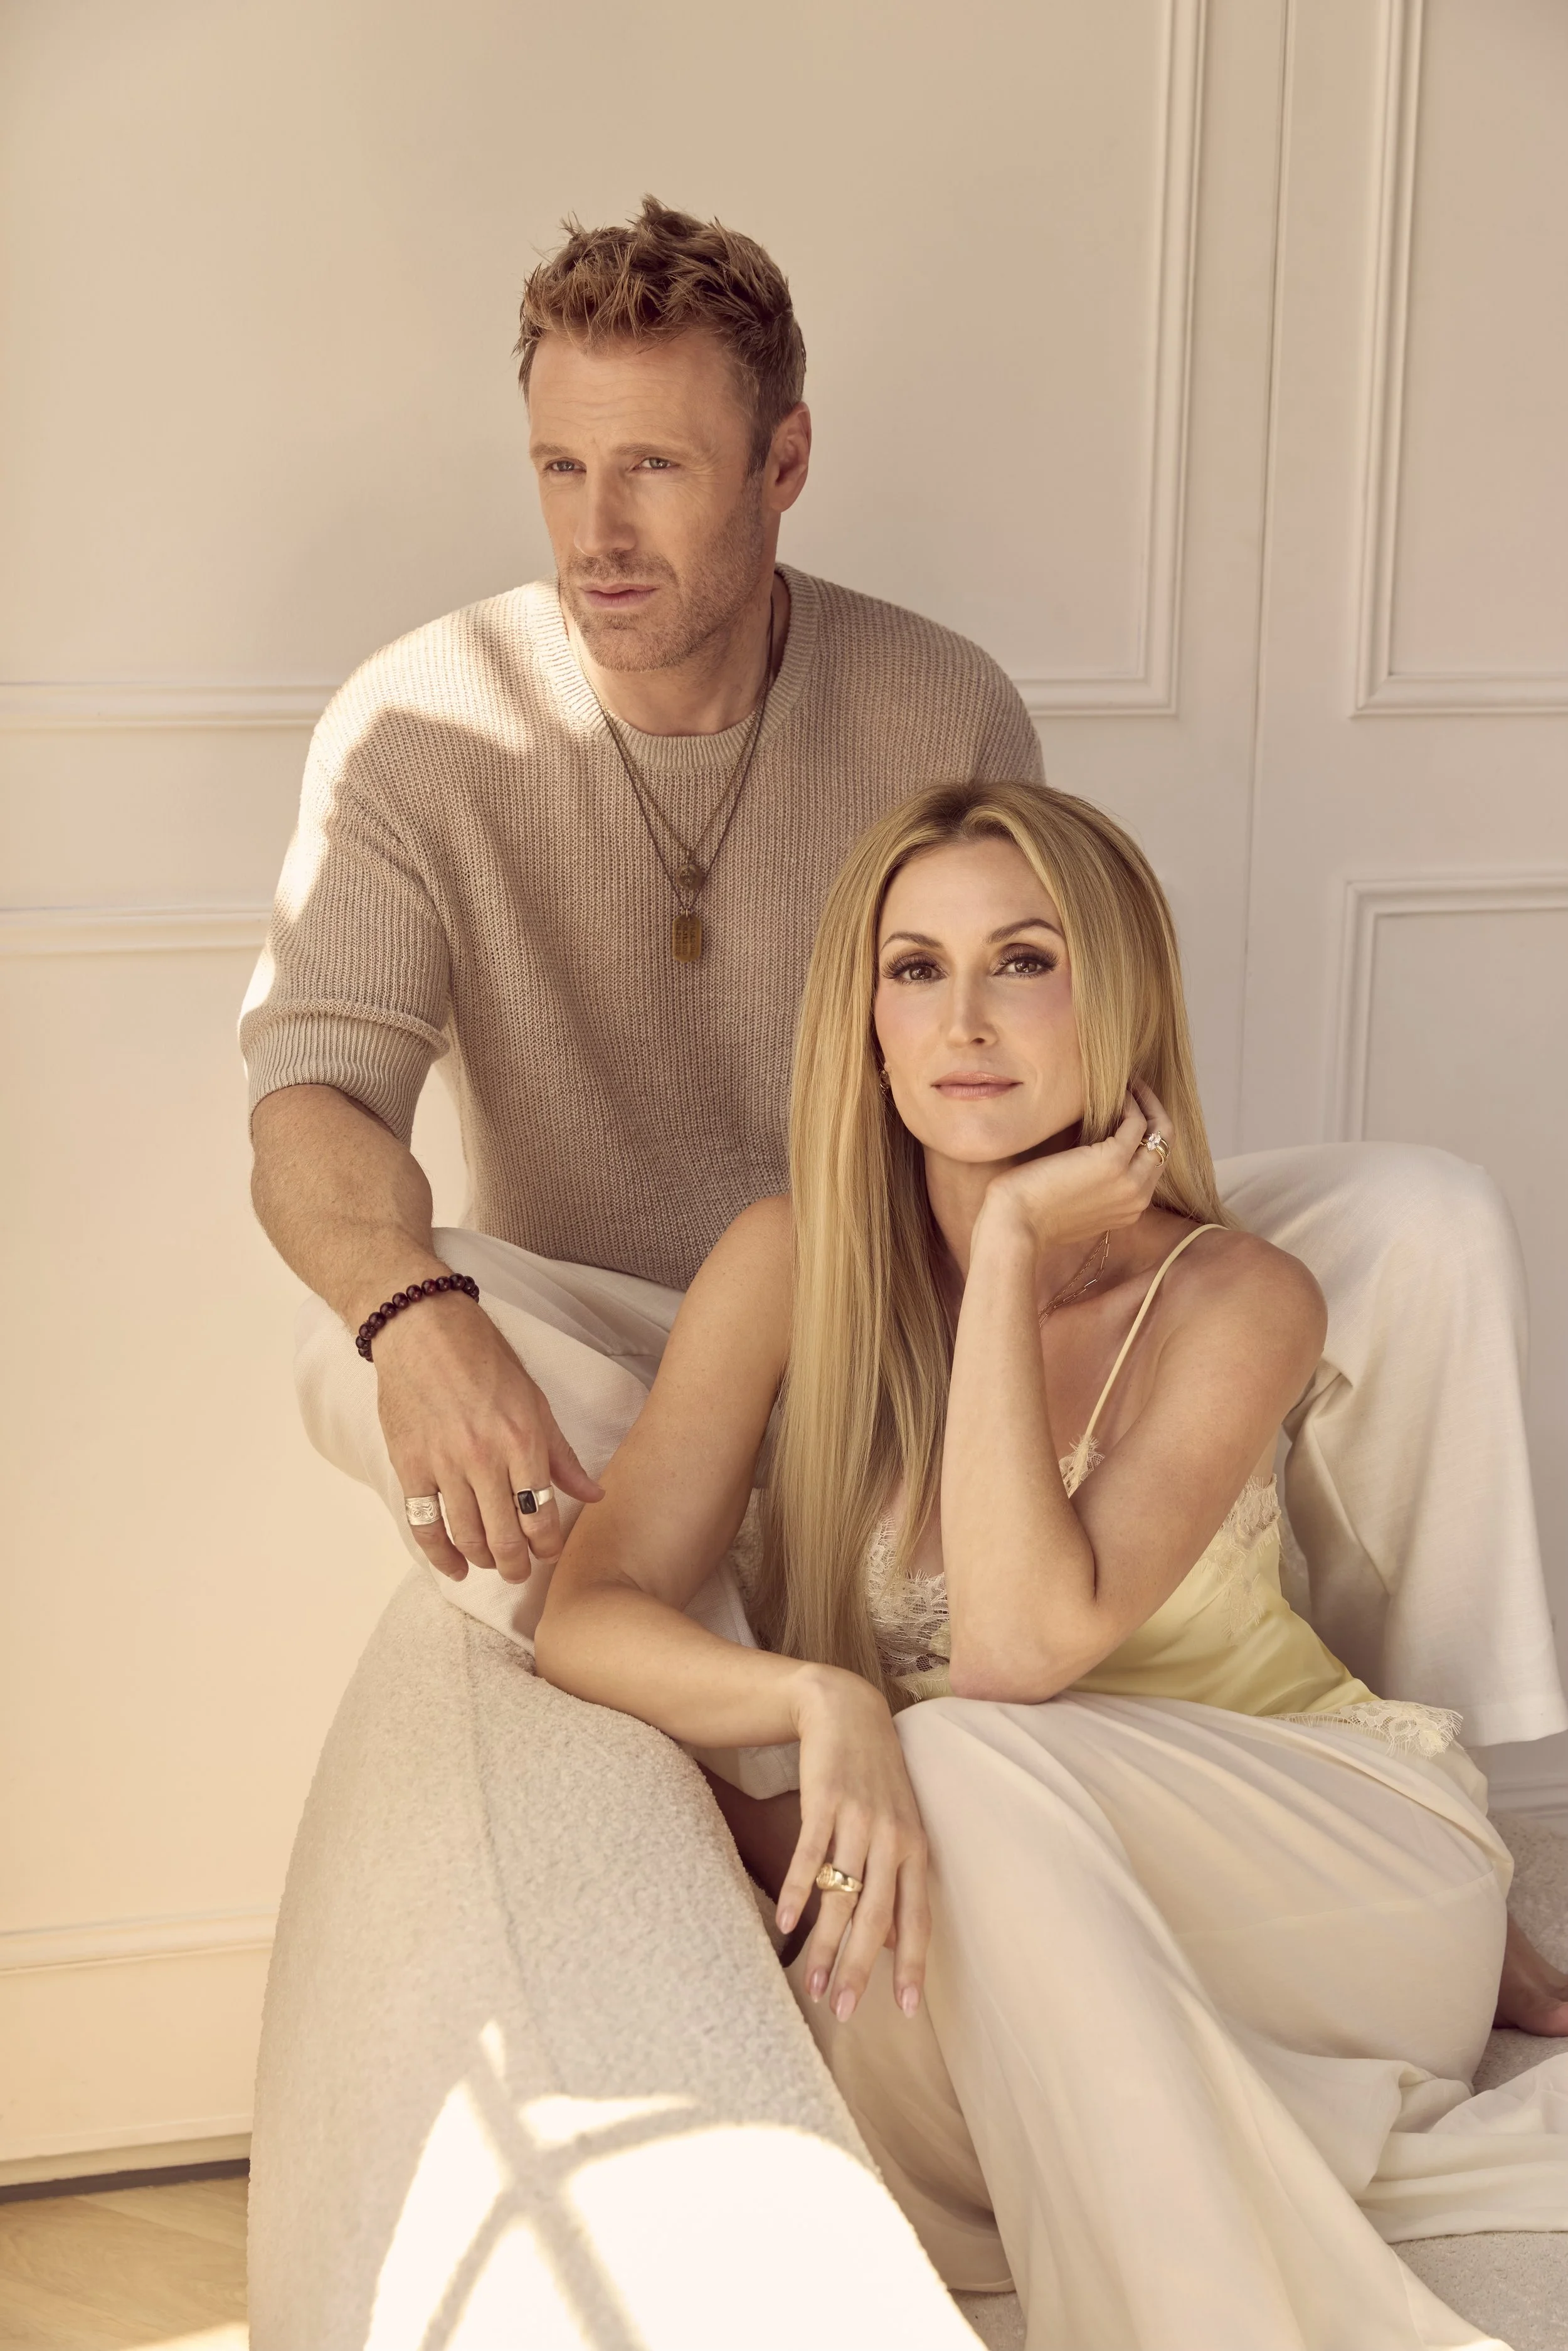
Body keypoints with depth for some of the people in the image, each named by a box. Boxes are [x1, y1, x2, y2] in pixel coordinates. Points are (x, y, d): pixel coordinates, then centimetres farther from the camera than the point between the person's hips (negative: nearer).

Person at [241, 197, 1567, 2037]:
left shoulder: (948, 711, -6)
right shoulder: (419, 731, -11)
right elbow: (311, 1100, -19)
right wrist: (416, 1312, -42)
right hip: (626, 1365, -1)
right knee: (360, 1356, -36)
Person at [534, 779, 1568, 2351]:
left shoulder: (1234, 1303, -15)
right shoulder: (796, 1263, -9)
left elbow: (1021, 1646, -28)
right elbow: (589, 1614, -15)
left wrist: (1012, 1247, -26)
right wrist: (815, 1700, -35)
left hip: (1351, 1879, -3)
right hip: (1021, 1936, 4)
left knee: (969, 1759, -33)